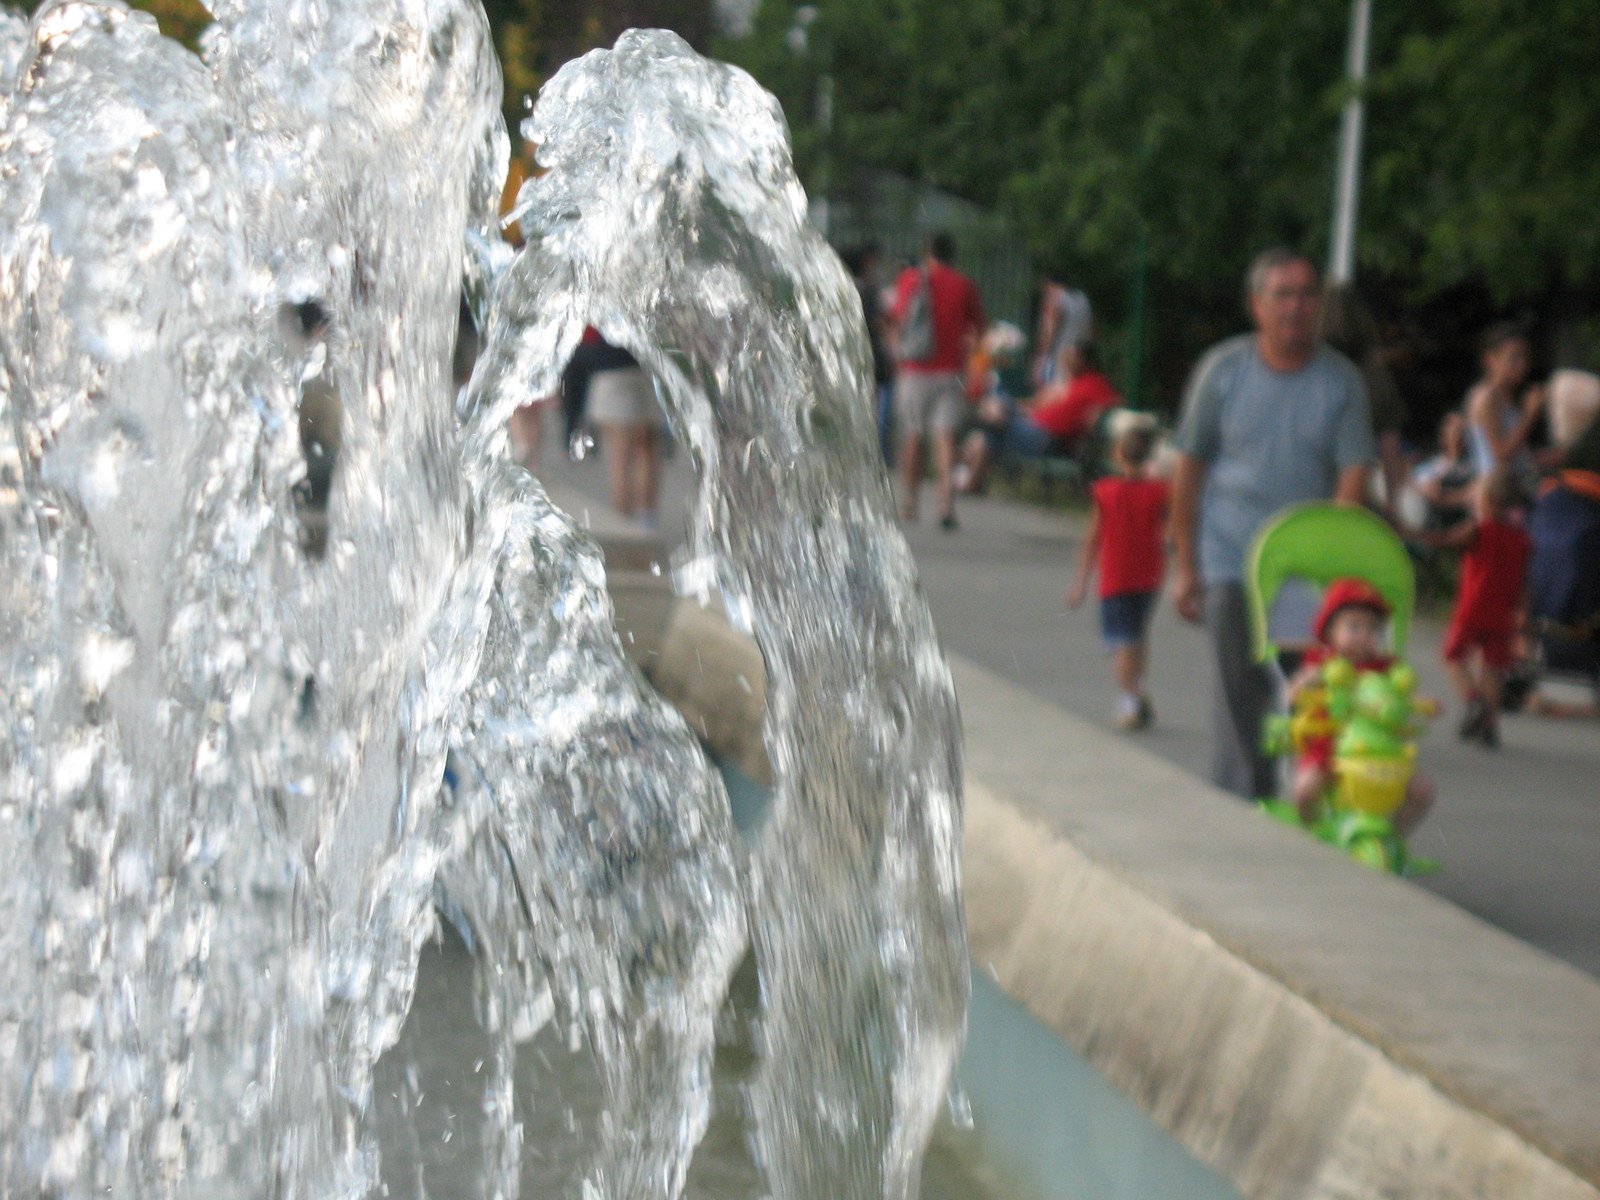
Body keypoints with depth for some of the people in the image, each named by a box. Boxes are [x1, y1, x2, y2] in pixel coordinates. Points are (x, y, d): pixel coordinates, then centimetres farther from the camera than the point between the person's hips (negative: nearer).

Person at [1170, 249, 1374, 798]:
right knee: (1238, 696, -3)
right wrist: (1184, 566, 4)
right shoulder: (1223, 370, 1)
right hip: (1232, 563, -1)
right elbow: (1188, 468, 6)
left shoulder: (1341, 380, 1)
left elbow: (1353, 476, -4)